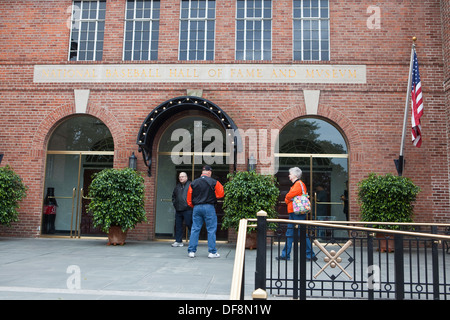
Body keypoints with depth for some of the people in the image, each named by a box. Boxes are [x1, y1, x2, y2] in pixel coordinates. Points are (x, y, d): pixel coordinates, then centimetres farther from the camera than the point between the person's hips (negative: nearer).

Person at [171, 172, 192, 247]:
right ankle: (178, 241, 15)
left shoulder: (190, 185, -3)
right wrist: (174, 203, 18)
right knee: (178, 226, 8)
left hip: (187, 209, -6)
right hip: (178, 210, 6)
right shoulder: (177, 186, 18)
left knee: (189, 225, -4)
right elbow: (173, 195, 31)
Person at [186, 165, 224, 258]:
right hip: (209, 207, -3)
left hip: (197, 208, 3)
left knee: (195, 229, 8)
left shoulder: (193, 183, 6)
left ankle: (191, 251, 9)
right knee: (211, 230, 4)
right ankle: (212, 252, 6)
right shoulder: (214, 182, -4)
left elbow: (189, 199, 7)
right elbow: (220, 194, -1)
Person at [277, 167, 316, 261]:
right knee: (289, 233, 11)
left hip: (297, 213, -10)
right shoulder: (295, 185, 20)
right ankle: (285, 255, 16)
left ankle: (310, 255, 0)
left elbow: (289, 196, -18)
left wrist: (287, 199, 1)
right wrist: (288, 200, 3)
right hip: (293, 212, 10)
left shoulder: (299, 184, -11)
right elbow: (288, 197, 22)